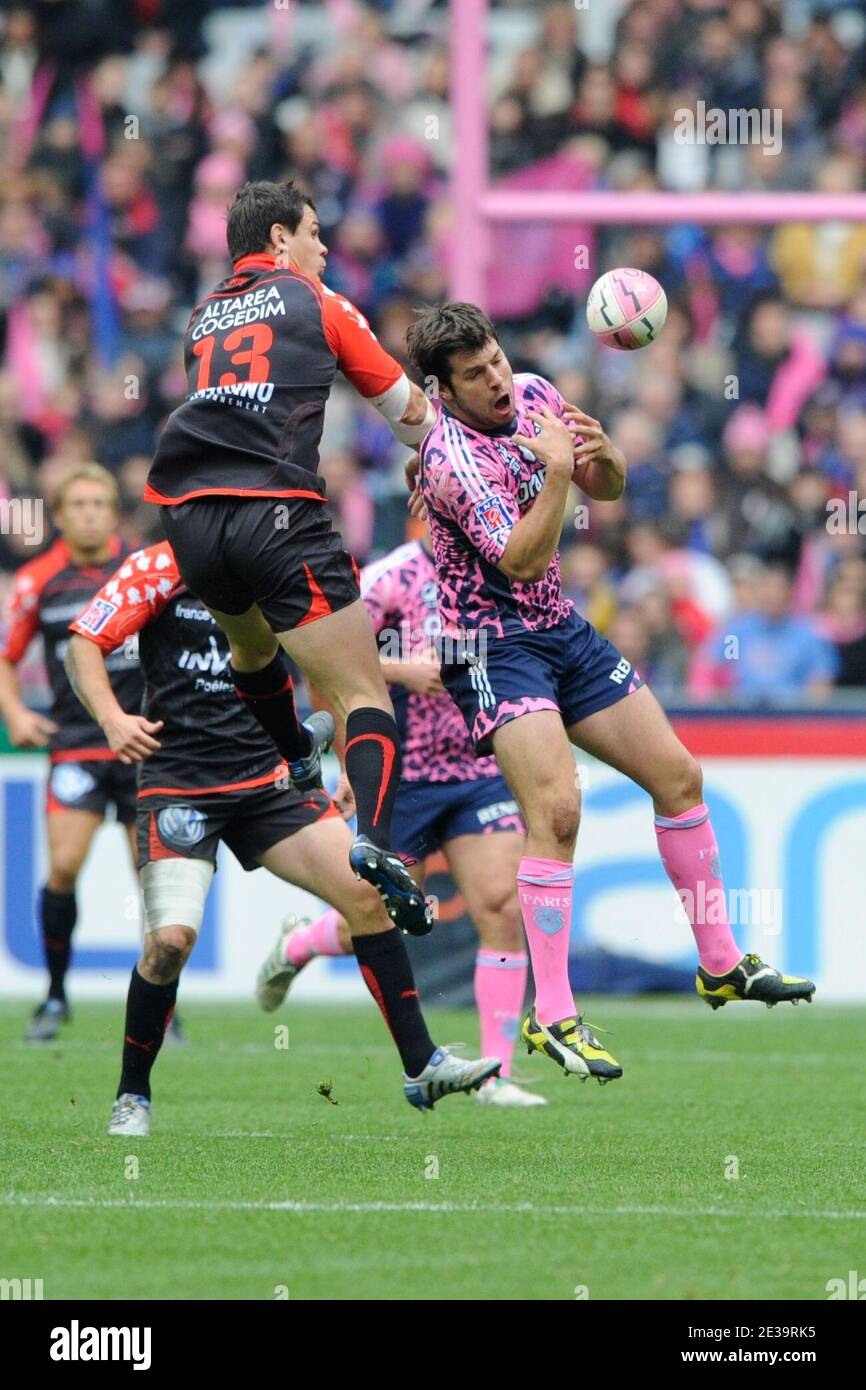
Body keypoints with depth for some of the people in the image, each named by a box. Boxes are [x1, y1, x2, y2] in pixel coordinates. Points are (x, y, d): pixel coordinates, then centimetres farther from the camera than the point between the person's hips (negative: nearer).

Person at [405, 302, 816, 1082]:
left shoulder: (534, 396, 1)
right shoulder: (452, 458, -23)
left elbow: (607, 490, 11)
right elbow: (521, 561, -28)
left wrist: (602, 453, -11)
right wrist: (557, 473, -35)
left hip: (563, 630, 8)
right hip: (494, 645, -8)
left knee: (678, 776, 7)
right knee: (556, 808, -24)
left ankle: (721, 965, 20)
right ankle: (551, 1017, -20)